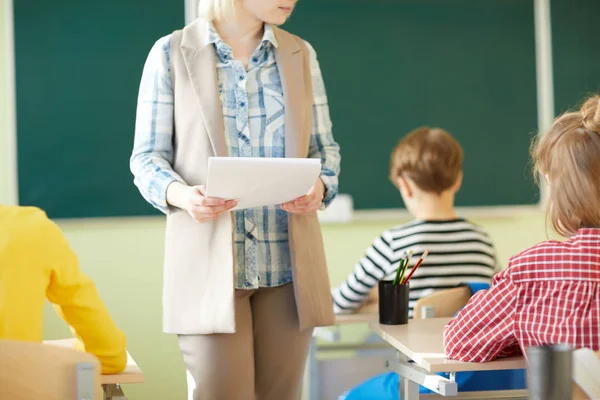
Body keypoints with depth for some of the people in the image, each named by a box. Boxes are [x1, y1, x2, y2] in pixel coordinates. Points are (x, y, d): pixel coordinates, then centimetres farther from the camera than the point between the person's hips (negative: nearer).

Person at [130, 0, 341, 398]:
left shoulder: (301, 54, 9)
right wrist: (181, 194, -21)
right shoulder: (171, 53, 0)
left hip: (289, 264, 3)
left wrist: (320, 186, -10)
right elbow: (147, 156, 1)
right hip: (209, 263, -3)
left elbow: (324, 148, 13)